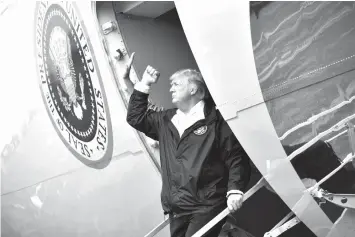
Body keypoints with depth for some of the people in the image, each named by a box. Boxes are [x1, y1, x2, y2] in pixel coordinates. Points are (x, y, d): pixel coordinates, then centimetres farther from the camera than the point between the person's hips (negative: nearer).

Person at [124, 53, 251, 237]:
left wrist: (235, 190, -18)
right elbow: (135, 117, 26)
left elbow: (236, 157, -6)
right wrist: (143, 85, 20)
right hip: (177, 209, 7)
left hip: (207, 206, -6)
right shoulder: (166, 120, 18)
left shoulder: (215, 120, -2)